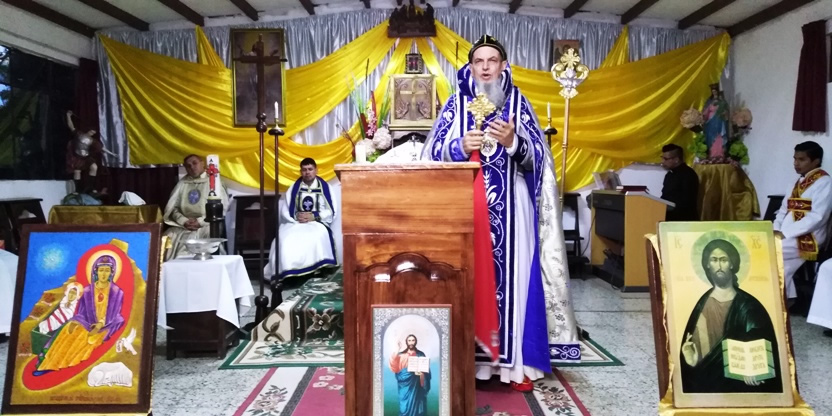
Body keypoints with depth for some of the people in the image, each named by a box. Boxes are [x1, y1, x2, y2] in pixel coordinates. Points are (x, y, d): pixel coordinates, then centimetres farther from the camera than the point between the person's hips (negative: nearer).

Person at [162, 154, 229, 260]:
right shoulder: (182, 183, 15)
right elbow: (172, 207, 10)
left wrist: (200, 222, -13)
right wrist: (184, 221, -9)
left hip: (207, 225, -3)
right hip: (183, 225, 3)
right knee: (168, 238, -22)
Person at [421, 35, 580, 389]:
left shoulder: (518, 103, 9)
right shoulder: (456, 104, 10)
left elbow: (538, 156, 1)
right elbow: (434, 154, 3)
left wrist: (513, 142, -18)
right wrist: (461, 147, -15)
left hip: (510, 209, 0)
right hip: (465, 206, 0)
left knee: (513, 276, -1)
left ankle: (515, 361, 9)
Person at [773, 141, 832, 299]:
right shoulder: (799, 182, 17)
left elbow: (817, 217, -18)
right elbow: (784, 209, 16)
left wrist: (784, 233, -21)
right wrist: (776, 229, -5)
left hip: (807, 239, -7)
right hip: (787, 236, 7)